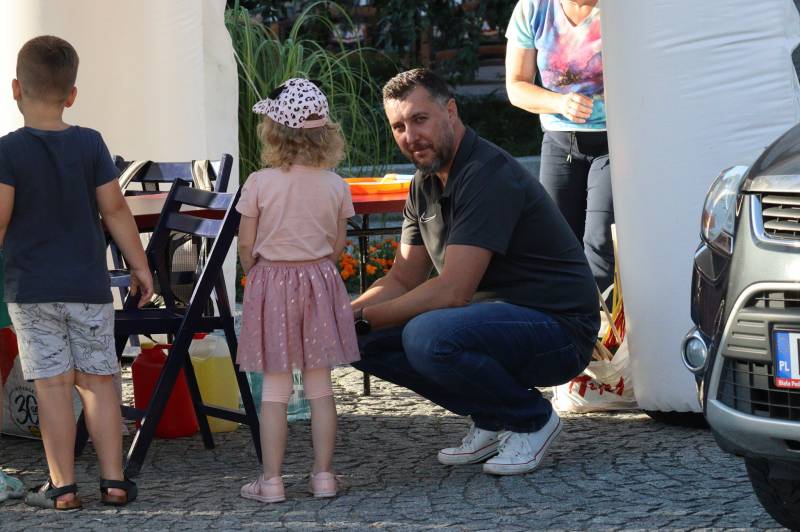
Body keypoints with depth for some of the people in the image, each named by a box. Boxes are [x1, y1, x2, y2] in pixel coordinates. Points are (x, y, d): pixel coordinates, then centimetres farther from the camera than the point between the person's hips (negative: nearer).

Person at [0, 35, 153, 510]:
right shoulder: (91, 144, -1)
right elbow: (115, 209, 1)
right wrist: (140, 264, 10)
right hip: (89, 284, 2)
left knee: (53, 384, 1)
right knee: (98, 379, 9)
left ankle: (62, 486, 4)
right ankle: (114, 479, 10)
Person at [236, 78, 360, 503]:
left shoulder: (259, 184, -11)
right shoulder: (335, 186, -4)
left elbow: (246, 245, -5)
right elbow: (337, 247, 4)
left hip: (271, 284, -2)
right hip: (320, 283, 2)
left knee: (274, 388, 3)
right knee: (320, 387, 9)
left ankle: (271, 480, 4)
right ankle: (323, 475, 12)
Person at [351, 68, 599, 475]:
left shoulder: (488, 175, -20)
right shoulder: (427, 183, 10)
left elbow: (452, 291, -26)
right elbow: (403, 281, 12)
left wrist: (365, 318, -20)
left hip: (558, 328, -9)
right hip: (497, 316, 9)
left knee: (428, 337, -33)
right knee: (368, 341, -1)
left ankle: (532, 419, -8)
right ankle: (491, 419, 8)